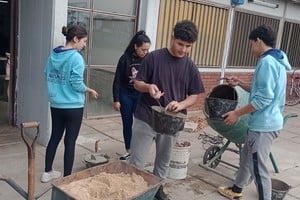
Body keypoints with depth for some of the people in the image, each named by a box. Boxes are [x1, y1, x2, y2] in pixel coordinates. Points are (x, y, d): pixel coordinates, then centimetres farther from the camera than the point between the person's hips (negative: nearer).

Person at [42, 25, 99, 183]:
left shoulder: (53, 55, 5)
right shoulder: (76, 57, -17)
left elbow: (47, 77, 11)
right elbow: (76, 83, -20)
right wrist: (89, 91, -3)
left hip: (55, 105, 7)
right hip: (73, 106, -7)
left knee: (55, 137, 18)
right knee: (70, 141, 3)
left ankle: (47, 172, 29)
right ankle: (66, 178, 12)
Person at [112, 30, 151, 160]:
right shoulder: (125, 58, -10)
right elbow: (117, 80, -6)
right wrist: (116, 99, -7)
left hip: (141, 96, 0)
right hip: (126, 95, 0)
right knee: (127, 123, 9)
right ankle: (128, 151, 22)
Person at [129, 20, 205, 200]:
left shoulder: (191, 67, 1)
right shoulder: (154, 57, -8)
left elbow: (195, 95, 3)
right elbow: (137, 83, -3)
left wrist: (181, 104, -18)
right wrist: (148, 87, -26)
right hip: (145, 118, -3)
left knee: (164, 161, 19)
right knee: (136, 162, 2)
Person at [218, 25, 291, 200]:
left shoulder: (267, 61, -19)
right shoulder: (276, 60, 14)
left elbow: (264, 98, -24)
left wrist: (237, 113, -17)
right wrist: (240, 83, 16)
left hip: (264, 124, -11)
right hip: (265, 122, 11)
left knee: (259, 168, -1)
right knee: (247, 156, 24)